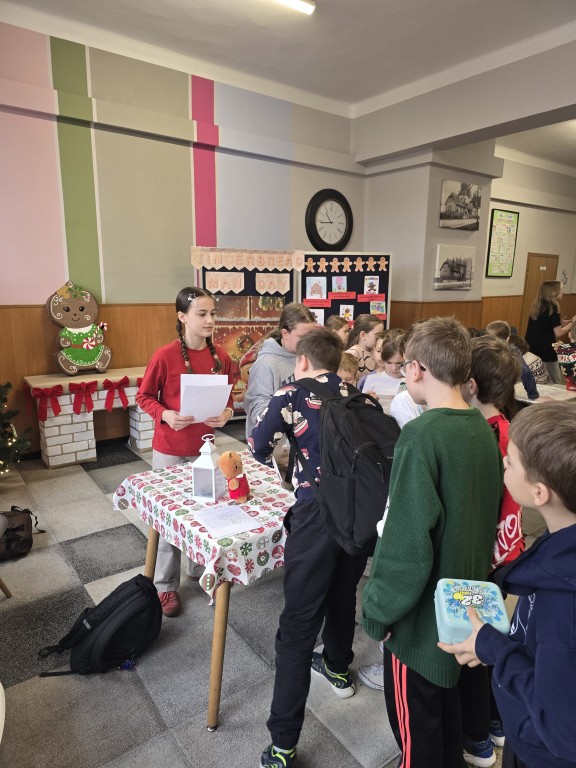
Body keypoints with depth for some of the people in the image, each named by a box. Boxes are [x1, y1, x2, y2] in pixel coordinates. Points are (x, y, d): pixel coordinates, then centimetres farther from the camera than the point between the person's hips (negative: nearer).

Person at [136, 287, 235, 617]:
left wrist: (227, 413, -14)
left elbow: (228, 397, 8)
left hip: (206, 446, 4)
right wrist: (165, 415, -24)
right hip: (170, 449, -4)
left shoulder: (221, 356, -3)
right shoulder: (165, 356, -16)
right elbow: (144, 396, -7)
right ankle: (166, 585, 27)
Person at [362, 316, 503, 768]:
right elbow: (487, 512, 9)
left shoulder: (422, 436, -26)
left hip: (423, 607, -7)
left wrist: (380, 608, -14)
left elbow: (407, 538, -27)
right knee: (446, 700, 28)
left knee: (415, 718, 15)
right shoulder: (483, 430, -3)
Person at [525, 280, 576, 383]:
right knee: (556, 386, 3)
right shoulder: (553, 308, -12)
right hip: (545, 353, -7)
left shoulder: (537, 306, 9)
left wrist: (560, 323, 15)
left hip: (531, 350, 7)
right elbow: (558, 333, -13)